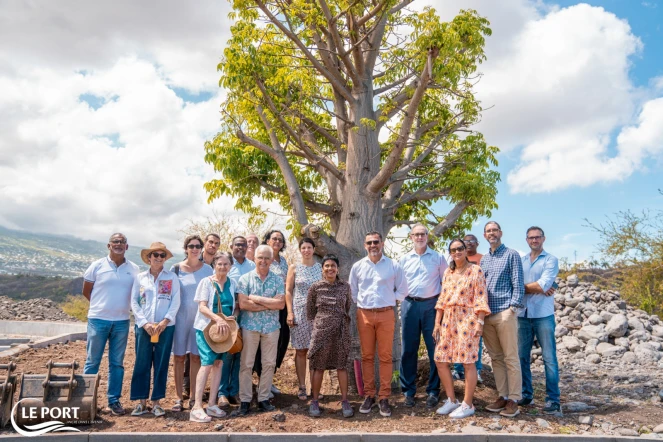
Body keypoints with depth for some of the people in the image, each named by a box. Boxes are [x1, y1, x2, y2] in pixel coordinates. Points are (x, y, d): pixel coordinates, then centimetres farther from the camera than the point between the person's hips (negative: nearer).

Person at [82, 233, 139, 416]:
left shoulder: (134, 269, 4)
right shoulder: (97, 266, 0)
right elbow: (86, 291, 7)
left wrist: (120, 306, 0)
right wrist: (101, 305, 7)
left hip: (122, 322, 2)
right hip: (98, 319, -2)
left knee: (117, 363, 8)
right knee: (92, 361, 5)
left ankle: (114, 400, 16)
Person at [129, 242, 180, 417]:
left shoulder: (172, 277, 4)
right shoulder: (140, 277, 6)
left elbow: (176, 302, -1)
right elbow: (134, 302, 2)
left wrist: (165, 321, -12)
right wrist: (145, 323, -9)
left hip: (166, 327, 0)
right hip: (144, 326, 1)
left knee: (161, 364, 4)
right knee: (141, 363, 3)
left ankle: (156, 401, 13)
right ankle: (141, 401, 13)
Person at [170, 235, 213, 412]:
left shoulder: (207, 269, 2)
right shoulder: (176, 269, 0)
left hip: (200, 317, 0)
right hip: (180, 316, 0)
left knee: (196, 357, 4)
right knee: (178, 356, 3)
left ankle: (193, 397, 15)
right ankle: (179, 397, 13)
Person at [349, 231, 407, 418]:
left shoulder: (393, 266, 2)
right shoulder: (357, 266, 5)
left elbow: (402, 290, 10)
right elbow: (352, 291, 15)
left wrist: (388, 300, 4)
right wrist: (362, 303, 7)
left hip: (386, 314, -1)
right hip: (364, 314, 1)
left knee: (385, 357, 2)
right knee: (367, 356, 6)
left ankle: (384, 398, 10)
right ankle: (369, 395, 16)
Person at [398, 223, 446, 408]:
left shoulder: (438, 258, 3)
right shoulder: (404, 259, 9)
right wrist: (403, 300, 3)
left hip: (431, 305, -2)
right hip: (410, 305, 2)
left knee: (435, 349, 3)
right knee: (409, 350, 6)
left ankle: (433, 391, 15)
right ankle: (408, 391, 17)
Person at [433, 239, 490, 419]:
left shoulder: (475, 270, -3)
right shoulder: (448, 272, 14)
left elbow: (481, 298, -8)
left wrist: (480, 322, -15)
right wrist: (437, 323, 12)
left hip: (467, 318, -6)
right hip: (448, 319, 7)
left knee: (468, 362, -2)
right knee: (440, 360, 5)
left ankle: (467, 405, 11)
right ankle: (451, 400, 20)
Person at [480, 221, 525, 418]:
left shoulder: (511, 255, 0)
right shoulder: (483, 259, 17)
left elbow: (518, 284, -5)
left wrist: (513, 308, -13)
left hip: (505, 313, -6)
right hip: (487, 314, 6)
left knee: (510, 358, -1)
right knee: (496, 358, 10)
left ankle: (513, 400, 5)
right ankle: (502, 396, 17)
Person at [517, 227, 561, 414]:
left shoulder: (550, 260, 0)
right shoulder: (520, 261, 12)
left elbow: (543, 285, -14)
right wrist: (536, 288, -12)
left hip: (543, 315, -4)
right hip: (523, 315, 4)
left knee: (549, 358, 0)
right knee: (522, 356, 9)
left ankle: (553, 399, 7)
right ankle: (526, 394, 22)